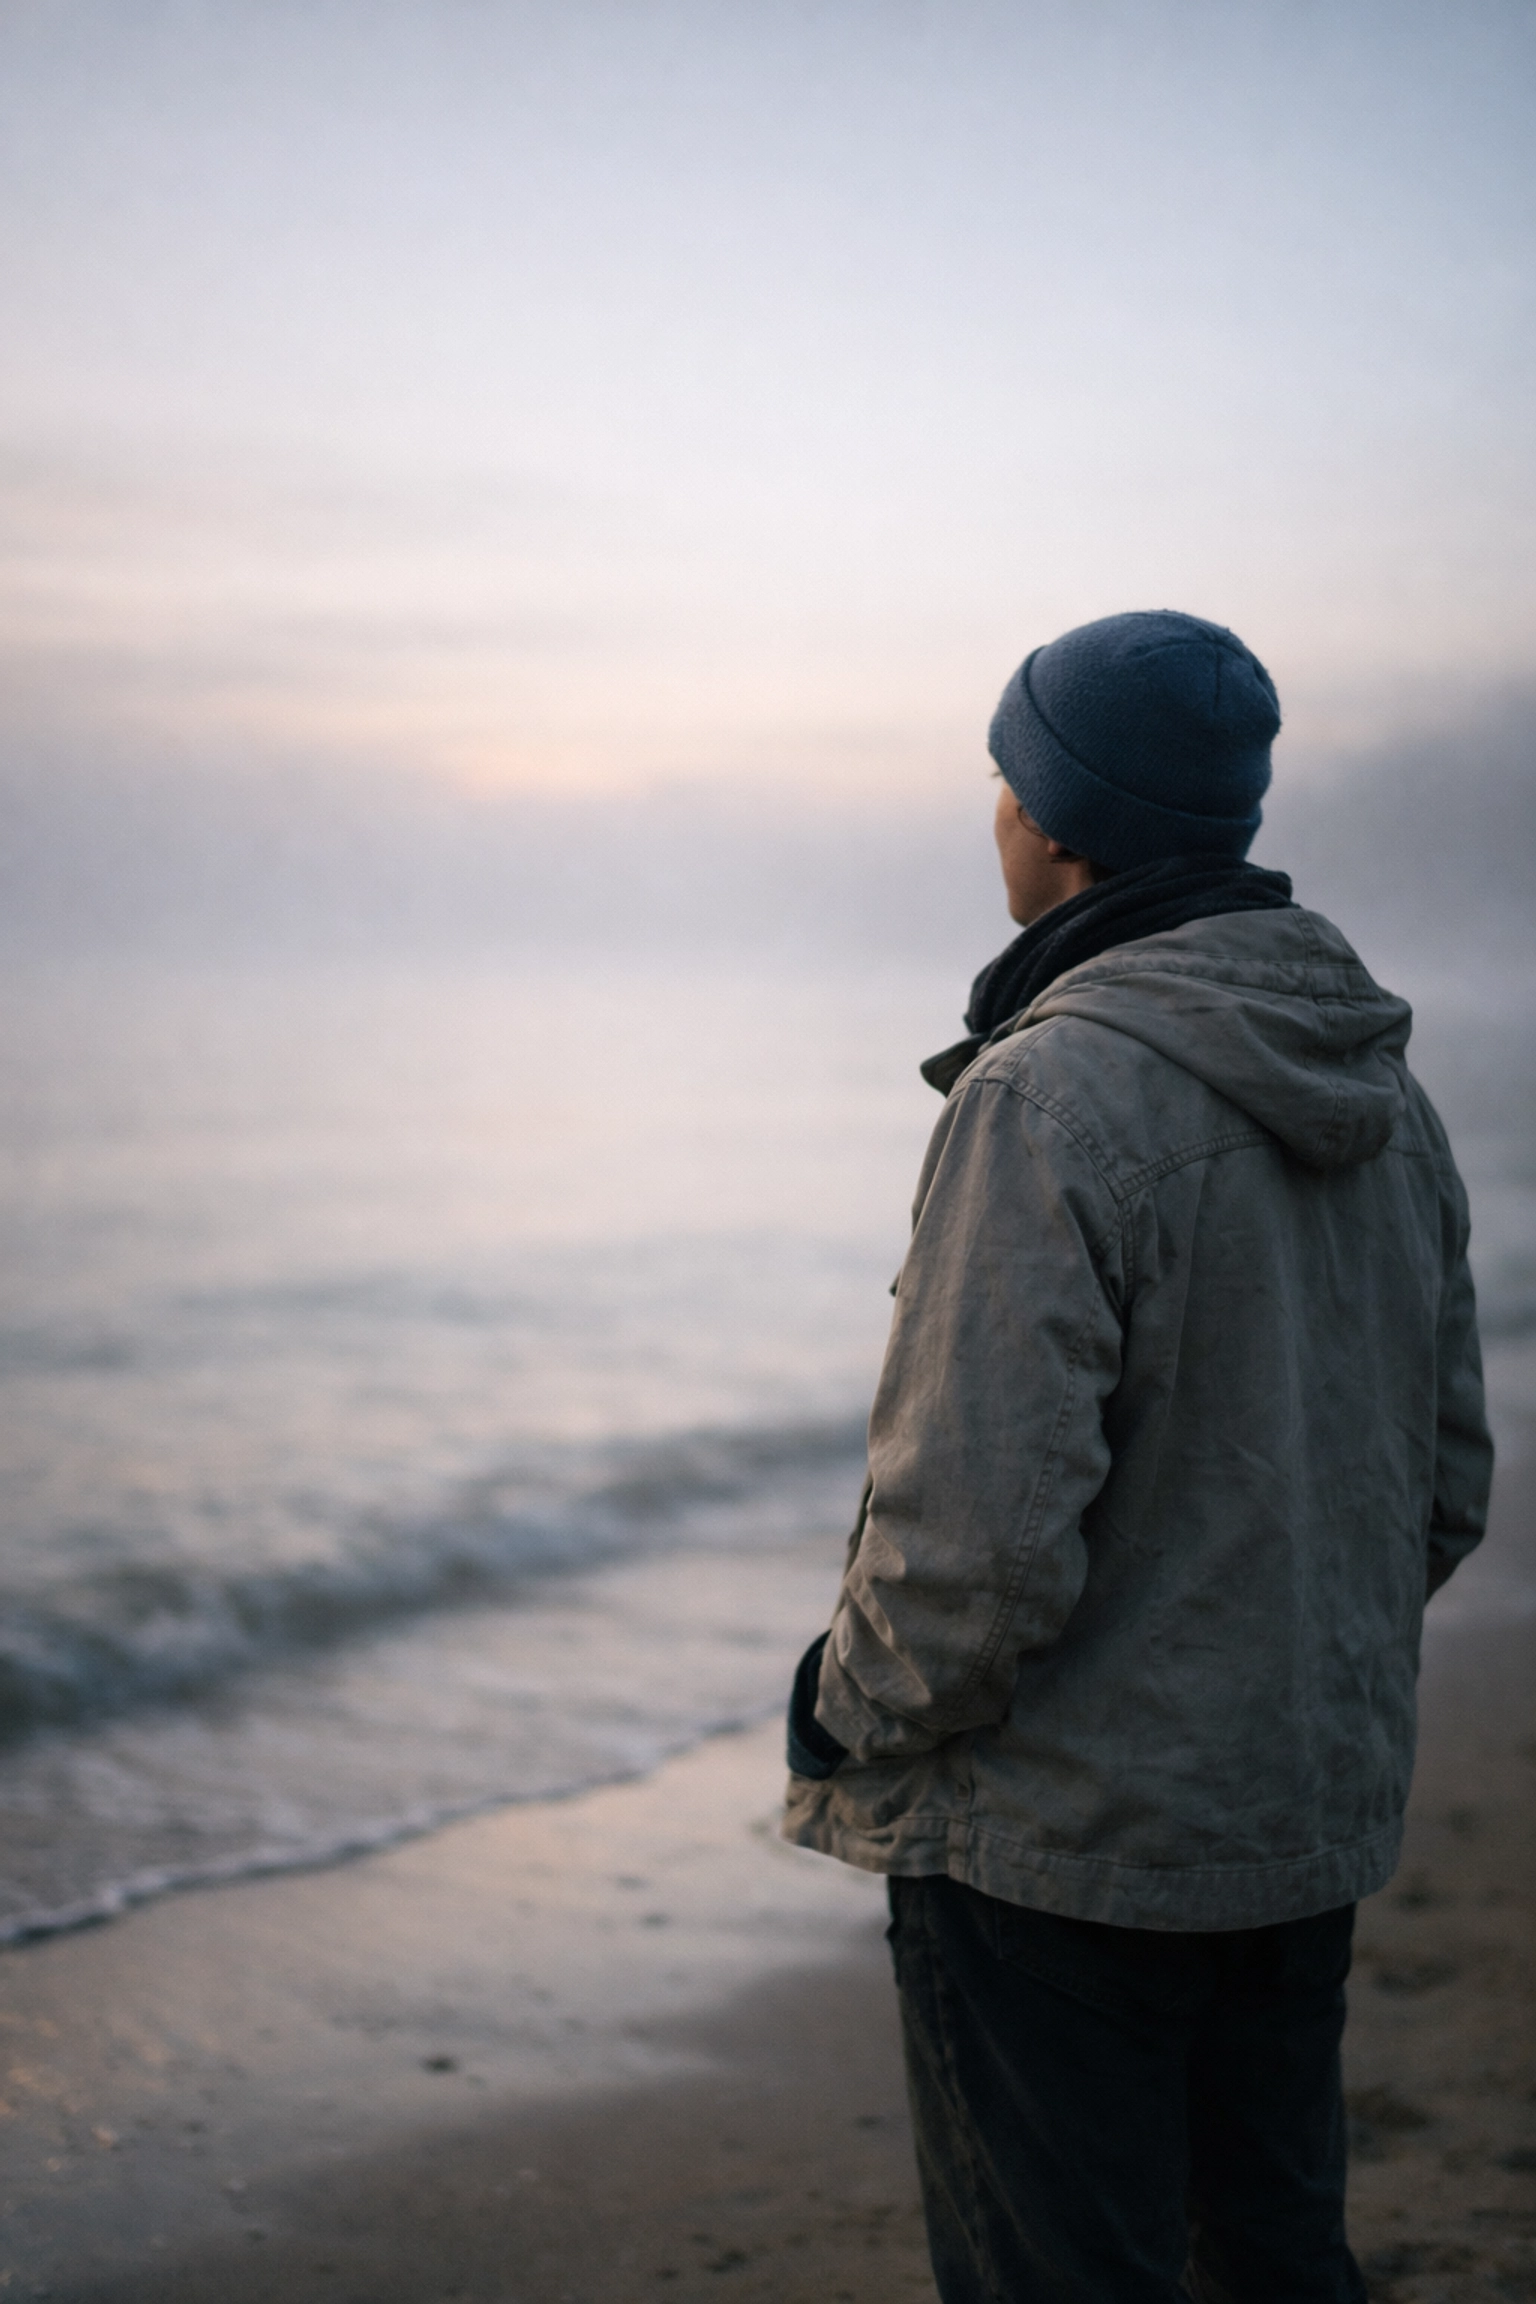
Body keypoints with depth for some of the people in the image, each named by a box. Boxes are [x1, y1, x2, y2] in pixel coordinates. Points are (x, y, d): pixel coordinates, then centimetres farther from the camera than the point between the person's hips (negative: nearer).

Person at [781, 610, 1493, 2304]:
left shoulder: (1050, 1096, -22)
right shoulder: (1384, 1092, 5)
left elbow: (980, 1528, -25)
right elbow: (1447, 1481, 11)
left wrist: (861, 1719, -8)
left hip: (1063, 1843, -8)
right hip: (1319, 1822, 8)